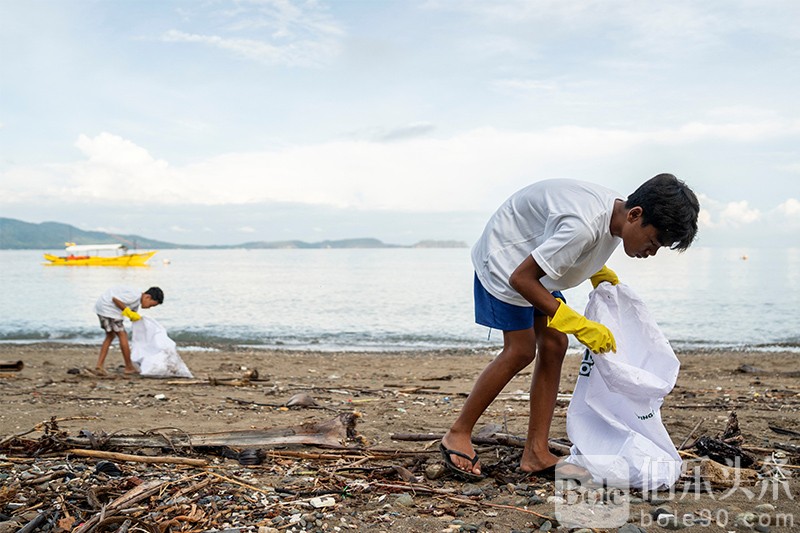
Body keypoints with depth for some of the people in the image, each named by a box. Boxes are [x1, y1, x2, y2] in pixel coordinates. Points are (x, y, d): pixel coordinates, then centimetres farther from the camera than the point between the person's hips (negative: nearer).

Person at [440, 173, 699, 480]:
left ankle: (536, 454, 4)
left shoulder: (616, 214, -8)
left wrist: (607, 281, -2)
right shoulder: (584, 226, -36)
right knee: (521, 351, -12)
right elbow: (521, 279, -32)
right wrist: (579, 325, -30)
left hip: (533, 259, 9)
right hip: (504, 258, -9)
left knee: (554, 345, 0)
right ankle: (457, 436, 2)